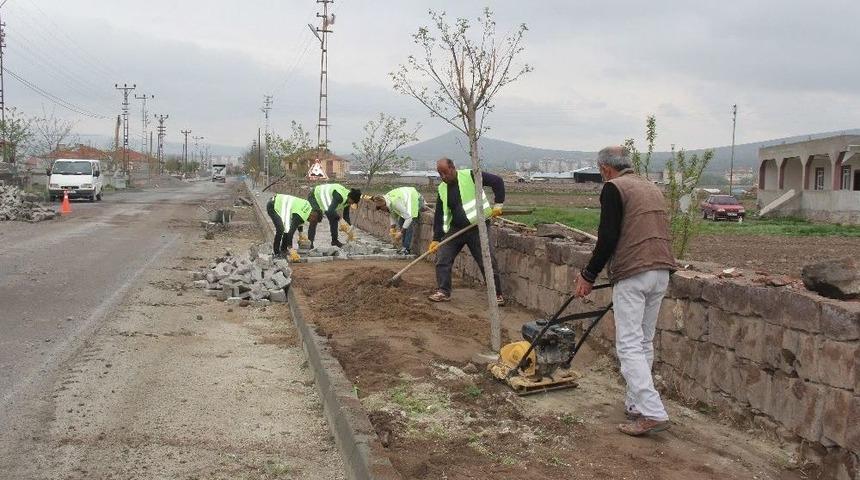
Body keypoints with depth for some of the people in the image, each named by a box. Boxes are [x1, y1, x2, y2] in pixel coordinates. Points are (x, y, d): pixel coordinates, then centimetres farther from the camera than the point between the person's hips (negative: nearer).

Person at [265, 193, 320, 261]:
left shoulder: (308, 206, -1)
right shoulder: (298, 216, -29)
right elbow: (291, 231, -34)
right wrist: (291, 249, -36)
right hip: (272, 206, -10)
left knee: (288, 227, 8)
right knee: (280, 229, -20)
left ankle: (283, 249, 16)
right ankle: (276, 252, -10)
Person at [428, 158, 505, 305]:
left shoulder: (470, 176, -11)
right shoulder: (442, 189, 6)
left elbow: (497, 181, -9)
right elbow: (439, 215, 8)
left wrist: (498, 204, -15)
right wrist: (436, 239, 4)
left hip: (478, 227, -5)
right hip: (455, 229, 5)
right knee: (442, 259, 1)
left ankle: (497, 294, 9)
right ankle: (444, 292, 14)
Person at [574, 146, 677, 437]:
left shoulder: (614, 188, -4)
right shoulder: (652, 187, 20)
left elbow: (608, 238, -12)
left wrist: (588, 276, -3)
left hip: (633, 275, -8)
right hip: (662, 272, 8)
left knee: (630, 346, -5)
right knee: (644, 343, 16)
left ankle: (653, 413, -10)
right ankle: (636, 404, 22)